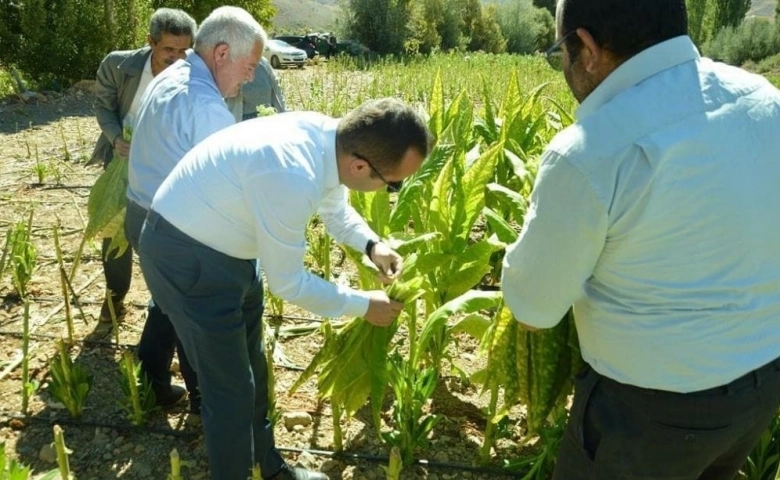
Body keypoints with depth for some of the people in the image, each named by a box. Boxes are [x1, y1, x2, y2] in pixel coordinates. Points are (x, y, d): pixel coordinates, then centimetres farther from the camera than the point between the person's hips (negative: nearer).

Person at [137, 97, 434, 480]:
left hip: (227, 246, 9)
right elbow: (288, 282, -24)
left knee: (252, 368, 22)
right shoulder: (292, 180, -38)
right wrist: (362, 305, -13)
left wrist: (372, 245, -5)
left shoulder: (331, 136, -12)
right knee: (231, 387, 2)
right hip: (186, 257, -9)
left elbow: (336, 209, 11)